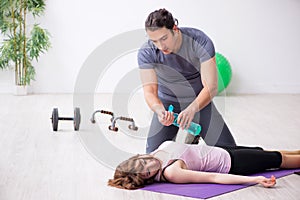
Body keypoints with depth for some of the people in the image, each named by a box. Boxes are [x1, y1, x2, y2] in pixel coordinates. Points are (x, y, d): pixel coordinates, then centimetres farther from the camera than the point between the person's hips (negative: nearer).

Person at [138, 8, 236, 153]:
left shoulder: (200, 42, -26)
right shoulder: (146, 53, -21)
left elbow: (211, 87, -27)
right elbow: (149, 91, -24)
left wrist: (192, 109, -45)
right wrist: (159, 110, -48)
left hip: (200, 101, 0)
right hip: (168, 103, 1)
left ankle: (192, 137, 23)